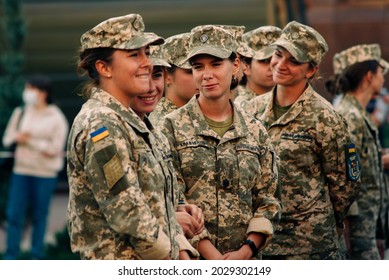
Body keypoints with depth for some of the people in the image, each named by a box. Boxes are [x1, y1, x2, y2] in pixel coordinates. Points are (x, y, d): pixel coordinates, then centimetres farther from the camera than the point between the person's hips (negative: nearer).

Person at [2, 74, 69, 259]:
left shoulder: (57, 119, -5)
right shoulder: (21, 113, 8)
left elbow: (54, 148, -10)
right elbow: (8, 138, 9)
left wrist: (30, 141, -11)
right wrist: (17, 138, -13)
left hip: (45, 173, -3)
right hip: (21, 170, 3)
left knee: (39, 216, 4)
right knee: (14, 214, -1)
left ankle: (37, 258, 14)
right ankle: (10, 258, 4)